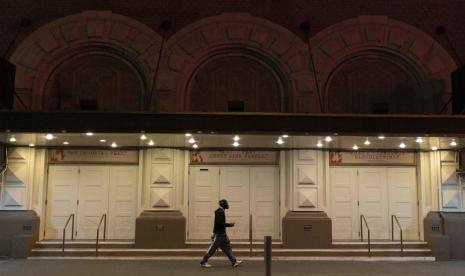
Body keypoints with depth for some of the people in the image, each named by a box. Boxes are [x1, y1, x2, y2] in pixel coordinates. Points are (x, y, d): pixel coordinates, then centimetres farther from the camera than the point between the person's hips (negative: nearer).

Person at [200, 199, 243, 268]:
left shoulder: (221, 211, 13)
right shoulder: (220, 212, -17)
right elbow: (219, 223, -24)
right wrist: (229, 225, -17)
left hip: (222, 234, 10)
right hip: (219, 234, -10)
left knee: (227, 247, 10)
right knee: (212, 249, -2)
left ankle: (234, 261, 13)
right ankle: (203, 262, 8)